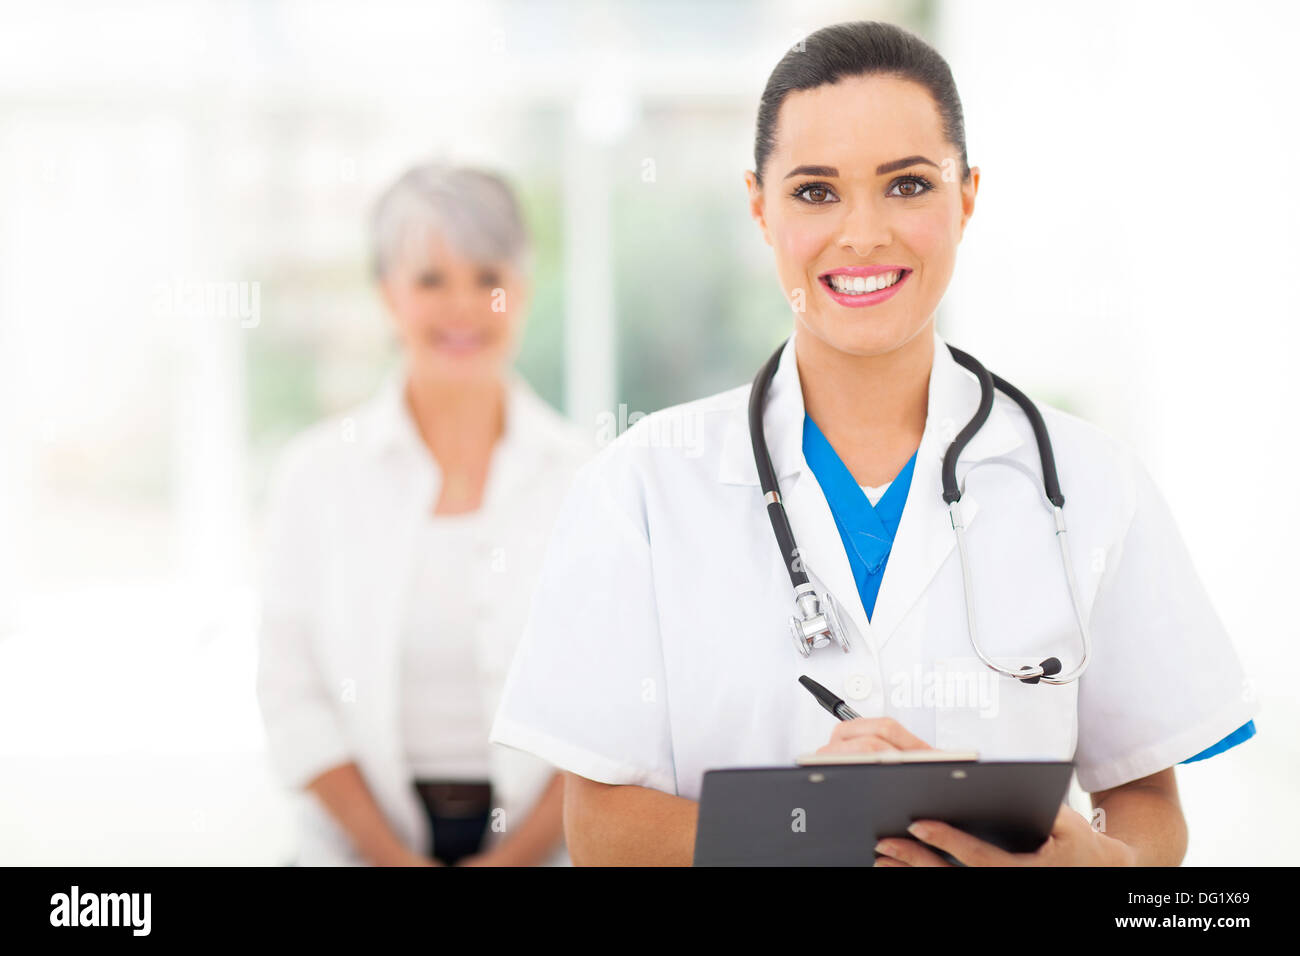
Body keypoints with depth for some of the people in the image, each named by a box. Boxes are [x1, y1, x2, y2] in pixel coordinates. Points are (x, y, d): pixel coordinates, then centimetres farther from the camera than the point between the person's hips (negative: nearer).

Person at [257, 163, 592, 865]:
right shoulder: (317, 471, 2)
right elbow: (293, 697, -1)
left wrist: (510, 858, -10)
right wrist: (396, 857, -8)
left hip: (544, 841, 0)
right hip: (365, 844, 1)